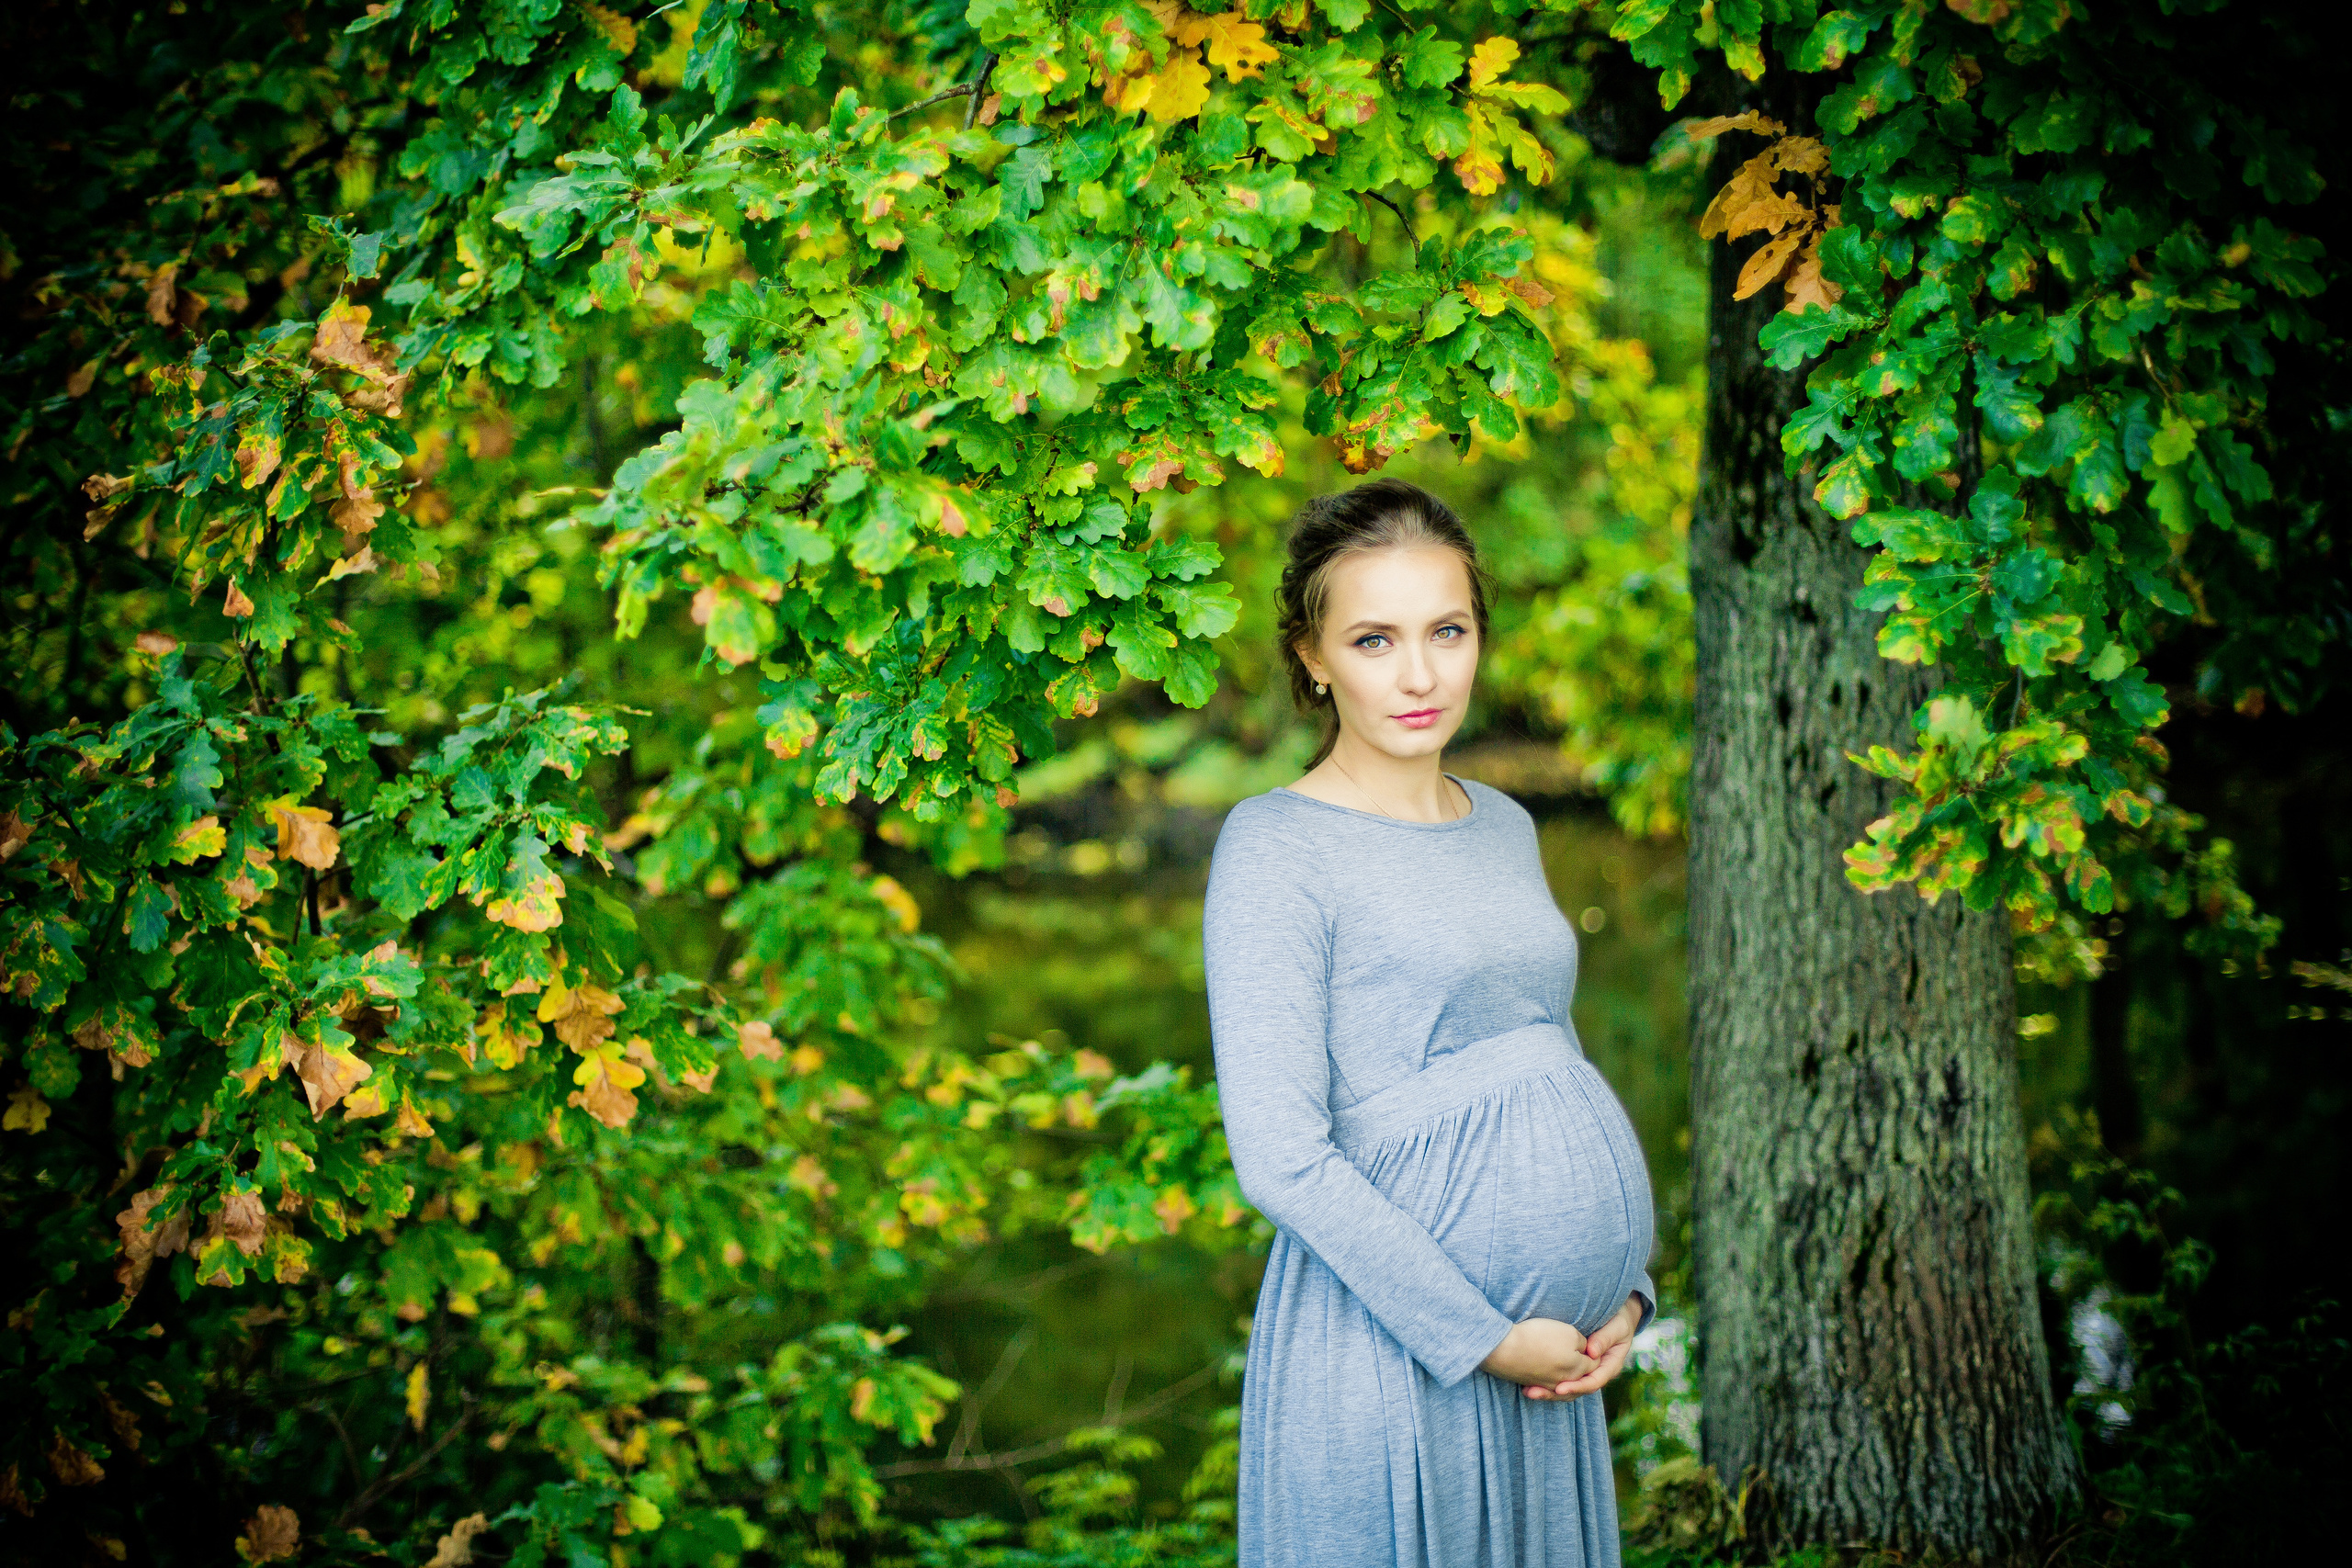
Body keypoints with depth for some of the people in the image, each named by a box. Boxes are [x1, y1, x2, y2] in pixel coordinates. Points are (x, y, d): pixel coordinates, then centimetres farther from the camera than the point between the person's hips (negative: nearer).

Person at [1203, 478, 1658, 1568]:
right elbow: (1280, 1153, -16)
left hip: (1543, 1363, 7)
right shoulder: (1277, 848, -11)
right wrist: (1478, 1337, -14)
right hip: (1392, 1357, -7)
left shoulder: (1502, 825, 11)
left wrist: (1625, 1288, 4)